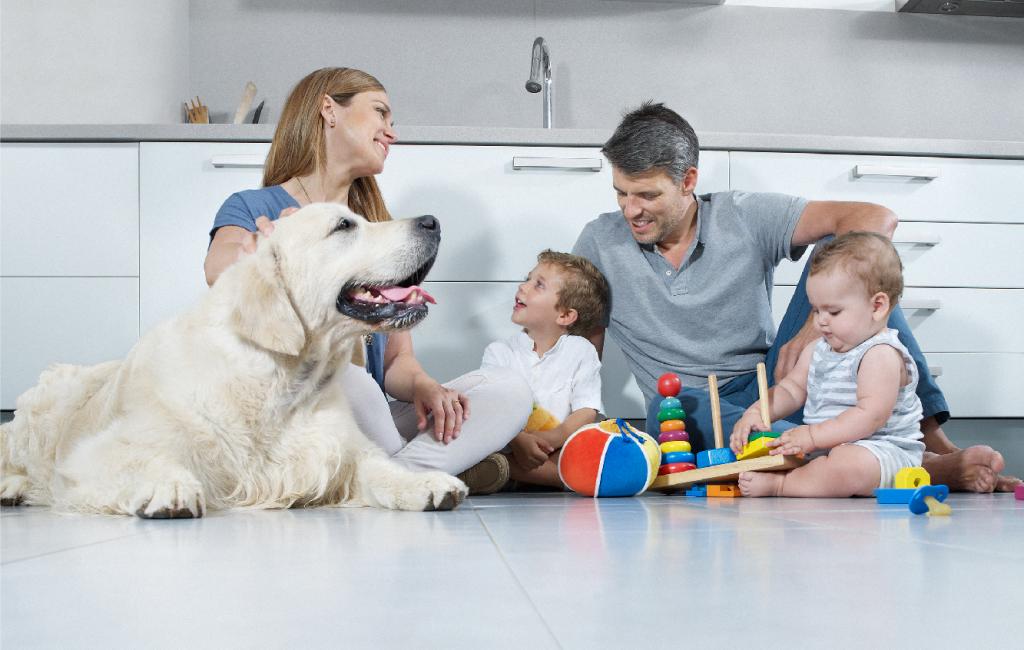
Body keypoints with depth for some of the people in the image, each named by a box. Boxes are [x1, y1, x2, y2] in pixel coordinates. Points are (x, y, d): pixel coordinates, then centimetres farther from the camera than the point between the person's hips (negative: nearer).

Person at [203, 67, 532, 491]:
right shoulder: (251, 209, 2)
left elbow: (397, 359, 12)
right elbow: (220, 269, -23)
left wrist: (424, 388, -13)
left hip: (368, 428, 5)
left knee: (508, 389, -16)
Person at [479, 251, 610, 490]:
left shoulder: (581, 351, 7)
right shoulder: (499, 352, 8)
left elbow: (586, 413, -4)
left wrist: (550, 439, -23)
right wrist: (518, 441, -28)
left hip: (560, 450, -1)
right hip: (510, 447, 1)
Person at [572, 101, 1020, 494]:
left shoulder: (744, 217, -2)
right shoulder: (599, 243, 3)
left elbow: (877, 219, -13)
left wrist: (812, 330, -24)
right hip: (694, 413, 0)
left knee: (838, 246, -16)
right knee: (668, 409, -41)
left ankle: (931, 436, -25)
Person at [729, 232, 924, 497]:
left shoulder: (882, 355, -16)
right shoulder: (817, 350, 13)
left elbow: (871, 415, -26)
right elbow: (791, 389, 18)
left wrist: (813, 436, -29)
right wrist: (756, 412, -3)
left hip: (881, 451, -9)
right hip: (823, 449, 9)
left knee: (849, 464, -43)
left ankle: (777, 485, -33)